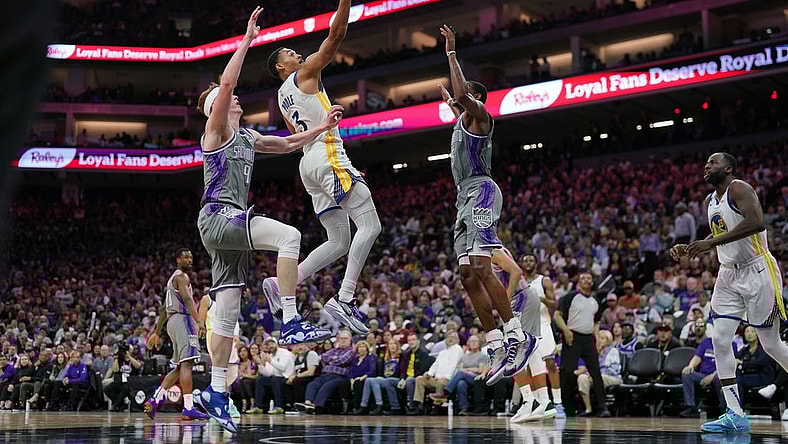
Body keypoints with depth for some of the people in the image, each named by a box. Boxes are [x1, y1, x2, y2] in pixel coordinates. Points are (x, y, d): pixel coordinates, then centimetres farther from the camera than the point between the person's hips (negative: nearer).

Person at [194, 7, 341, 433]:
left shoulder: (248, 137, 22)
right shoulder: (216, 128, -2)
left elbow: (288, 144, 33)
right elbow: (226, 82, -17)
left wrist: (322, 127, 23)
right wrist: (247, 39, -18)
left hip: (231, 222, 9)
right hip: (217, 217, -9)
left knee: (228, 309, 4)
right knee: (289, 236, -27)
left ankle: (216, 391, 6)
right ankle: (290, 323, -29)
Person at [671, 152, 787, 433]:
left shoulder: (739, 189, -14)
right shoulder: (710, 200, 12)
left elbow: (757, 222, -30)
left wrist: (712, 243, -31)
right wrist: (690, 249, 11)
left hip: (757, 271, -8)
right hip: (729, 275, 8)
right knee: (720, 339, -4)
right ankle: (735, 415, -3)